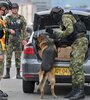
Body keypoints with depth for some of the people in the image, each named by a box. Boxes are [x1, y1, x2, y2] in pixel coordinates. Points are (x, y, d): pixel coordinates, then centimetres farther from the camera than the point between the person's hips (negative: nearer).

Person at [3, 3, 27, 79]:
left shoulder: (21, 18, 6)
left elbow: (24, 29, 6)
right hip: (10, 39, 0)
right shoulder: (8, 18, 5)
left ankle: (18, 74, 6)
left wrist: (24, 39, 0)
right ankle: (7, 73, 3)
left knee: (18, 57, 2)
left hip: (18, 40, 0)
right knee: (8, 56, -2)